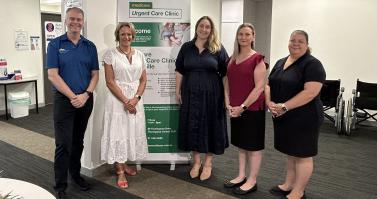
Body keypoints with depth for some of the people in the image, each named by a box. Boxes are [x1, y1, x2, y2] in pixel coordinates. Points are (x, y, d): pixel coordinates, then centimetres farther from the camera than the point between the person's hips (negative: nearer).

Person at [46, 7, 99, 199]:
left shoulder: (90, 46, 6)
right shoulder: (55, 44, -2)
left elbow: (95, 74, 5)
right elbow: (53, 75, -9)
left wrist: (86, 95, -11)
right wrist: (72, 97, -14)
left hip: (86, 100, 3)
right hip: (64, 100, -3)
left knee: (78, 141, 15)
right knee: (64, 144, -2)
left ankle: (75, 173, 32)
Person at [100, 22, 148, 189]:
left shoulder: (139, 55, 7)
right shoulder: (110, 54, -4)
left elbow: (143, 80, 6)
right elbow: (110, 82, -10)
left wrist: (136, 98, -9)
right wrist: (125, 101, -16)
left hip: (136, 100, 4)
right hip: (117, 99, -4)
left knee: (133, 131, 10)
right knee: (118, 132, 0)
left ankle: (123, 164, 28)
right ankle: (120, 172, 11)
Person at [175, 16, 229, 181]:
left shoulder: (218, 49, -1)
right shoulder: (186, 47, 5)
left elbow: (225, 73, 0)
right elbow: (179, 71, 8)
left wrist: (226, 94, -4)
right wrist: (178, 91, 5)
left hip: (212, 94, -2)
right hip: (190, 93, 2)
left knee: (210, 126, 5)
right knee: (192, 126, 7)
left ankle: (208, 163, 21)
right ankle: (196, 161, 24)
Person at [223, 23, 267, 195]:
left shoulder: (257, 59, -10)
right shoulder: (232, 59, 10)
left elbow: (259, 87, -15)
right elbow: (227, 84, 12)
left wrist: (243, 106, -16)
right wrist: (228, 104, -1)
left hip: (253, 109, -6)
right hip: (235, 109, 7)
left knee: (253, 145, 5)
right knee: (241, 143, 16)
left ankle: (252, 181, 18)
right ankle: (241, 176, 30)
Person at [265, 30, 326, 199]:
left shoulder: (312, 64, -13)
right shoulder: (280, 62, 11)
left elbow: (310, 92, -23)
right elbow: (269, 84, 10)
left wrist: (284, 106, -24)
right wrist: (270, 103, -9)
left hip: (303, 119, -7)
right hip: (282, 117, 7)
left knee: (302, 155, 4)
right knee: (290, 152, 18)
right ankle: (288, 185, 31)